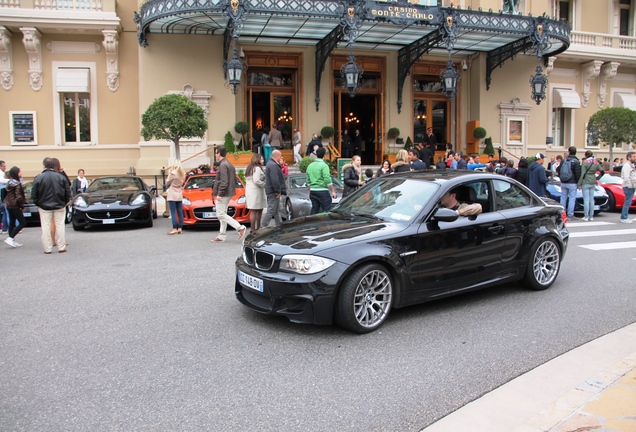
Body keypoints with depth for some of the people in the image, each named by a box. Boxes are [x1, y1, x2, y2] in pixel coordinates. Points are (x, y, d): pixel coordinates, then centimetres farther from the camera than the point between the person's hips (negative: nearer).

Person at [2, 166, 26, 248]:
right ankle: (10, 238, -8)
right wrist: (22, 205, -9)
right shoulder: (17, 184, -16)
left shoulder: (9, 183, 9)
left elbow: (7, 194, 14)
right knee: (22, 223, -2)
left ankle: (12, 241, 16)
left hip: (9, 205, 9)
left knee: (12, 223, 13)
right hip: (15, 206, -9)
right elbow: (18, 196, -20)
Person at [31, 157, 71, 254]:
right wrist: (65, 202, 12)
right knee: (60, 226, 7)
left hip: (44, 207, -1)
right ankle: (61, 247, 8)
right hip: (59, 206, 1)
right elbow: (68, 192, -1)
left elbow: (34, 195, -5)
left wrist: (38, 204, 9)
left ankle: (47, 248, 8)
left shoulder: (38, 178, -9)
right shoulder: (61, 177, -5)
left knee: (46, 227, 6)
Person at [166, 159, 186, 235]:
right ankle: (180, 229, 12)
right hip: (179, 195, 7)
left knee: (173, 213, -5)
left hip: (172, 195, -6)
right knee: (180, 212, 8)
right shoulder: (183, 174, 5)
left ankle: (174, 229, -7)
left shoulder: (172, 173, -14)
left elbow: (167, 183, -4)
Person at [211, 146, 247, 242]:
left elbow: (224, 181, -22)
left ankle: (240, 228, -15)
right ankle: (221, 236, 16)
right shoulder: (230, 165, 17)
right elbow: (234, 180, 19)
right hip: (228, 194, 10)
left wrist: (219, 194, -21)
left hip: (223, 195, -10)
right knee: (222, 214, 13)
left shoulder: (223, 165, -15)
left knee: (221, 215, -8)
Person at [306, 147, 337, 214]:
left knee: (314, 209, 10)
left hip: (313, 191, 7)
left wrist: (309, 191, 26)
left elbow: (308, 181, 17)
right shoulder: (324, 165, -10)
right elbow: (328, 180, -16)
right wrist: (333, 191, -11)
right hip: (322, 191, -7)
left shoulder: (310, 166, 12)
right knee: (326, 210, -5)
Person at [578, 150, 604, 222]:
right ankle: (591, 216, 13)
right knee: (591, 199, 10)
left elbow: (582, 174, -13)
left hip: (586, 182, -5)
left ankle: (586, 216, -6)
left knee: (586, 200, -5)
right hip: (593, 183, 5)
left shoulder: (585, 163, -10)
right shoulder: (596, 163, 7)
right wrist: (597, 178, 15)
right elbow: (602, 172, 7)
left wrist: (579, 184, -9)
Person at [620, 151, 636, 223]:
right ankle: (624, 218, -7)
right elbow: (626, 177, -21)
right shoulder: (627, 165, -12)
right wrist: (630, 186, -19)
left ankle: (624, 217, 16)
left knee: (627, 202, 11)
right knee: (627, 202, -9)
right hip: (628, 187, -10)